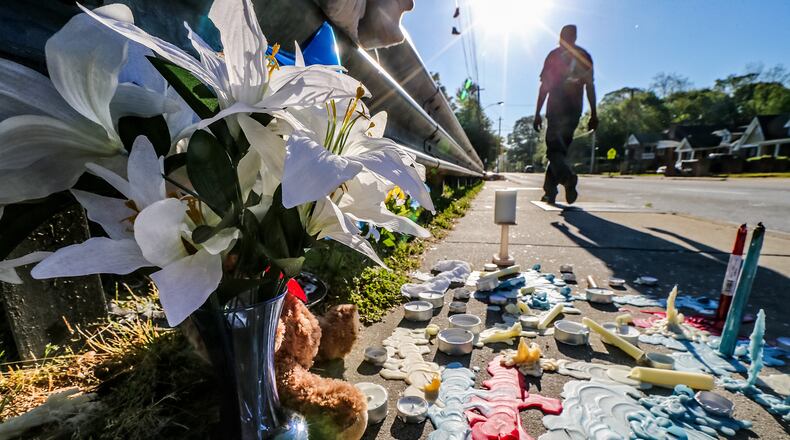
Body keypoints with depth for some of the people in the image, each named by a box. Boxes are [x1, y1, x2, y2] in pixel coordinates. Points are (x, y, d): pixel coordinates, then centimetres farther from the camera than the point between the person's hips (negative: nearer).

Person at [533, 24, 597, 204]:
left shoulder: (554, 55, 5)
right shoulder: (584, 56, 14)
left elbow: (544, 85, -2)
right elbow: (590, 85, 9)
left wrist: (537, 113, -1)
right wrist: (593, 114, 9)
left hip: (556, 108, -4)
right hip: (574, 109, 4)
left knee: (553, 149, -6)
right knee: (560, 149, 9)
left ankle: (568, 176, -35)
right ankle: (549, 191, 8)